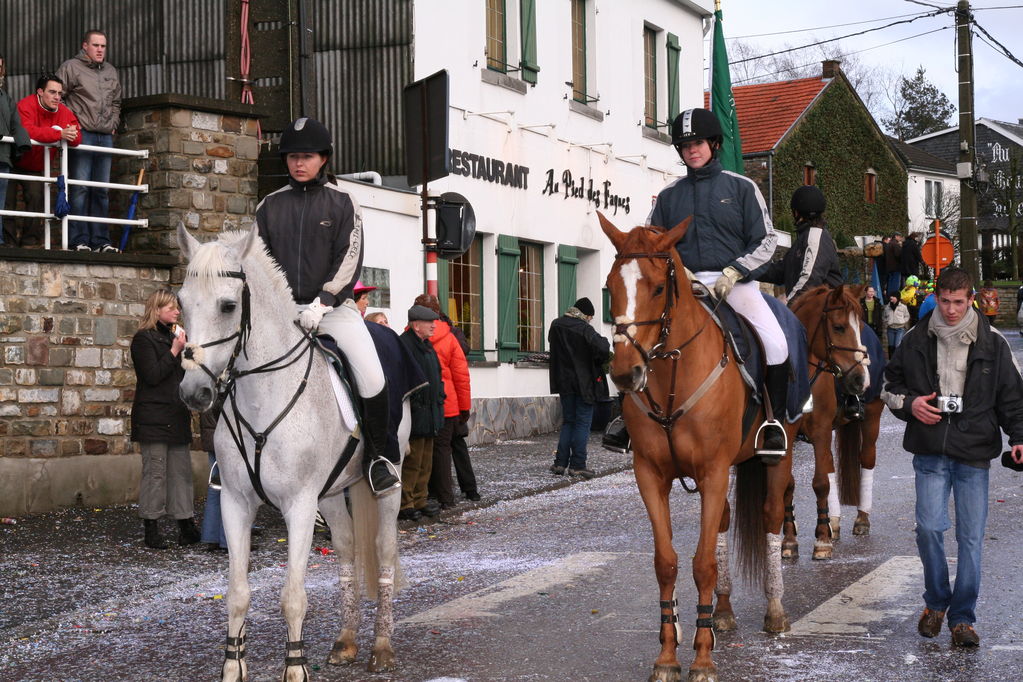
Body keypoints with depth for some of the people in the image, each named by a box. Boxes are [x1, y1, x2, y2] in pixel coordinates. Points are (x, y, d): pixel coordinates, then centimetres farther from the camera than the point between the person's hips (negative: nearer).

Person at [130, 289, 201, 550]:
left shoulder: (171, 336, 18)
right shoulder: (144, 339, -6)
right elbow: (152, 375, -16)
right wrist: (175, 351, -14)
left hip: (176, 416, 8)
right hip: (153, 418, -8)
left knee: (181, 470, 6)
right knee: (155, 472, -5)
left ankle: (186, 525, 9)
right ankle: (151, 528, 2)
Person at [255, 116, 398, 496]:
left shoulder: (342, 203, 4)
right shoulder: (270, 206, 11)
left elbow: (348, 261, -4)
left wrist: (322, 304, -16)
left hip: (332, 306, -3)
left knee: (371, 376, -22)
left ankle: (378, 455, -5)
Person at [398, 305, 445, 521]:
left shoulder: (426, 345, 16)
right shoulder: (404, 345, -16)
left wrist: (439, 398, 18)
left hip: (429, 414, 10)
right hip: (414, 415, -10)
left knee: (425, 462, 14)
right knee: (412, 461, -6)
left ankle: (419, 501, 22)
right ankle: (404, 505, 0)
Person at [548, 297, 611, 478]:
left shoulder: (555, 326, 4)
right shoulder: (584, 328, -15)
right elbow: (602, 349, -25)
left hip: (563, 381, 6)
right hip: (583, 381, -6)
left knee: (568, 421, 16)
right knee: (583, 422, 2)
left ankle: (560, 463, 10)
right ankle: (577, 465, -1)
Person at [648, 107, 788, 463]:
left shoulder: (741, 187, 8)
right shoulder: (669, 195, 15)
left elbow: (766, 241, 5)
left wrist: (733, 272, -10)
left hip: (735, 283, -3)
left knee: (775, 343, -26)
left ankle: (773, 421, -6)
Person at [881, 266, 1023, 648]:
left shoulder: (992, 344, 2)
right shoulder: (917, 340, 5)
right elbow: (890, 383, 16)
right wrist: (908, 403, -4)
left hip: (974, 452, 0)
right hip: (930, 451, 1)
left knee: (971, 537, 0)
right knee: (929, 527, -7)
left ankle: (962, 617, 11)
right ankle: (936, 601, 18)